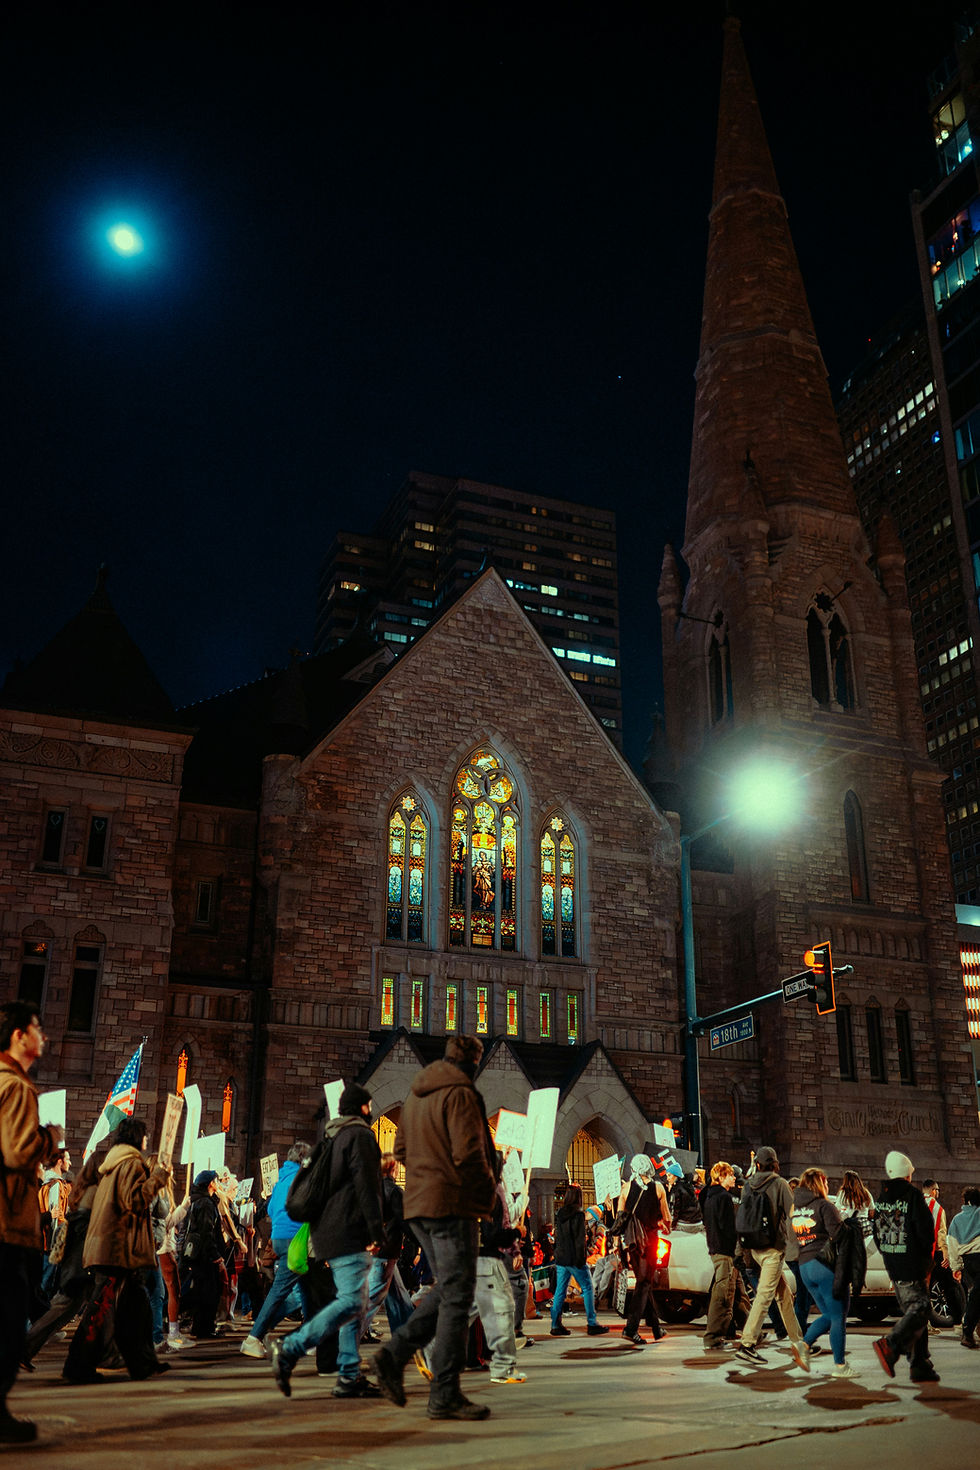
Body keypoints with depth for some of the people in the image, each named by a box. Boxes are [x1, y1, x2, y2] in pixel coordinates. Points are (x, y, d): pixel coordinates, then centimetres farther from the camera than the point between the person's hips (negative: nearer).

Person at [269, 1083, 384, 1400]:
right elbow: (366, 1186, -16)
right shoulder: (359, 1135, -7)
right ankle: (289, 1350, -19)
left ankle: (350, 1375, 7)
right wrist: (377, 1231, -17)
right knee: (352, 1301, -14)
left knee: (354, 1302, 10)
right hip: (349, 1232, -10)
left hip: (329, 1230, 10)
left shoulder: (331, 1137, 20)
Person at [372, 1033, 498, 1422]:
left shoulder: (416, 1094, 15)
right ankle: (444, 1395, 1)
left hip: (419, 1203, 8)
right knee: (456, 1297, -2)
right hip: (453, 1204, -8)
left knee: (446, 1290, 17)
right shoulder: (460, 1094, -12)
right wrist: (488, 1195, -5)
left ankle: (395, 1354, 6)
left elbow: (401, 1149, 21)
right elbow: (468, 1153, -19)